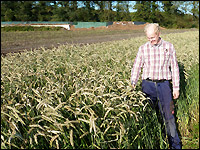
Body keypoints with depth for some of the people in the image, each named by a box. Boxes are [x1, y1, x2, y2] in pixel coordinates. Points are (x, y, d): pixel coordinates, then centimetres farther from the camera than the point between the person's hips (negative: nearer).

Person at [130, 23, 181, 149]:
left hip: (164, 84, 0)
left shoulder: (169, 47, 4)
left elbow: (174, 68, 8)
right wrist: (133, 83, -5)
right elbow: (136, 67, 8)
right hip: (148, 84, 1)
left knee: (168, 115, 3)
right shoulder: (143, 49, 4)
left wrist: (176, 87, 5)